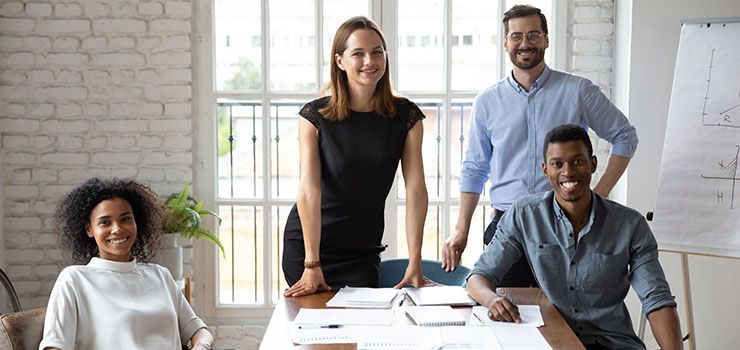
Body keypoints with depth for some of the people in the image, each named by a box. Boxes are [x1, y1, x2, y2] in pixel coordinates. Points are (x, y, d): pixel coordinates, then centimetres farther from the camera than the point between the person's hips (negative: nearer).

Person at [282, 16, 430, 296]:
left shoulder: (406, 117, -4)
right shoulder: (315, 116, -10)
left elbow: (416, 190, -9)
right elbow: (309, 191, -17)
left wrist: (415, 263, -16)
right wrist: (312, 265, -23)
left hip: (363, 251, 2)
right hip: (305, 244, -1)